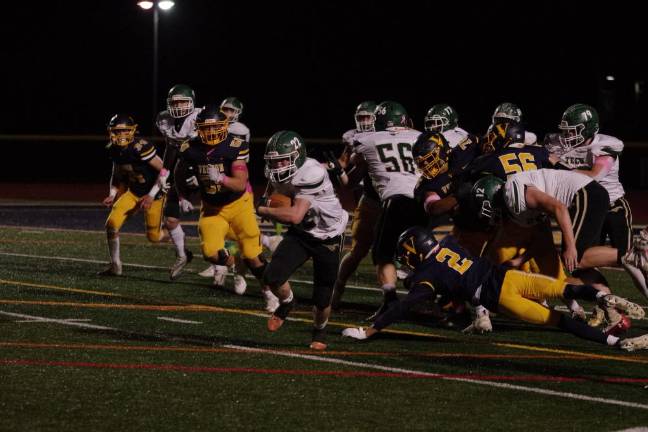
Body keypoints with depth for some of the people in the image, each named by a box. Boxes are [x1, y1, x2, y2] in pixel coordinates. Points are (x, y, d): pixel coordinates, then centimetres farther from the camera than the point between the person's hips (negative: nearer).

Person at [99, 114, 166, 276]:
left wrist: (151, 195, -23)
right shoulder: (115, 150, -5)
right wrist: (113, 195, -3)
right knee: (112, 224, -8)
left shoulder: (140, 148, -28)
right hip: (134, 192, 6)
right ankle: (115, 266, 3)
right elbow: (118, 176, 12)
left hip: (154, 193, -6)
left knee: (154, 237, 0)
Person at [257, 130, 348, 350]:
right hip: (300, 234, 5)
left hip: (327, 239, -5)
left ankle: (319, 331, 37)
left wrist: (263, 210, -28)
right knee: (272, 277, -17)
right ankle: (287, 303, 17)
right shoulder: (277, 174, -9)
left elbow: (295, 216, -38)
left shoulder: (311, 173, -33)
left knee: (322, 301, 4)